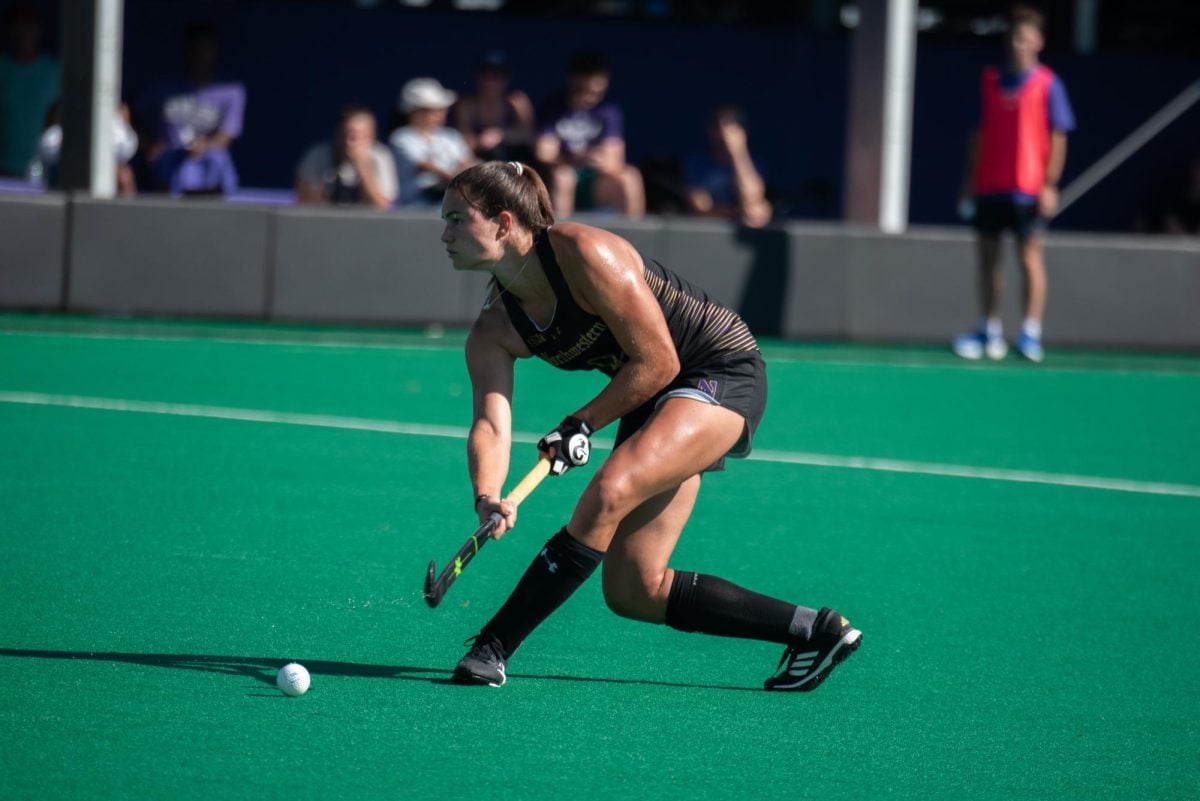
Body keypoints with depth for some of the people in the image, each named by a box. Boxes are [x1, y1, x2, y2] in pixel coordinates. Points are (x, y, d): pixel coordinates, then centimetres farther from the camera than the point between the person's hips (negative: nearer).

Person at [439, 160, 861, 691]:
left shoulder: (585, 254, -25)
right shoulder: (492, 331, -5)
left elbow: (657, 363, -21)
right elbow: (490, 426, -16)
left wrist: (581, 425, -20)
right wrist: (487, 500, -36)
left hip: (722, 373, -8)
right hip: (652, 403, 9)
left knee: (609, 492, -32)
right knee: (633, 593, 1)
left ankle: (493, 646, -27)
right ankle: (814, 630, 12)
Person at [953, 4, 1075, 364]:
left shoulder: (1047, 84, -3)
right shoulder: (990, 80, 10)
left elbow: (1058, 138, -4)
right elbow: (980, 134, 14)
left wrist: (1050, 185, -11)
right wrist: (968, 181, 10)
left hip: (1027, 188, -5)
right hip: (988, 185, 5)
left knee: (1030, 257, -6)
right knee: (988, 256, 7)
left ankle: (1031, 334, -5)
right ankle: (990, 331, 14)